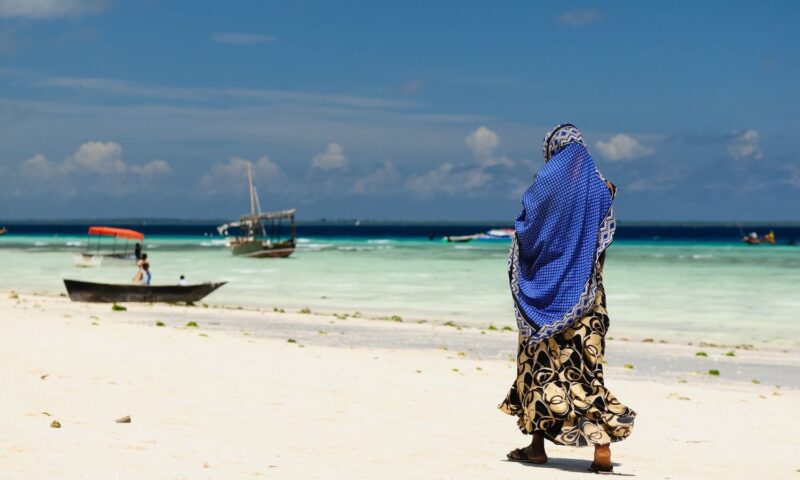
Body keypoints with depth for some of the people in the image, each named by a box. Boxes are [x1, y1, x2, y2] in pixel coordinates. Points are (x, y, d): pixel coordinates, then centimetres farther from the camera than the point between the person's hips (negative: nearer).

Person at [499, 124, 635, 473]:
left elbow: (526, 224, -3)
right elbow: (603, 238, 9)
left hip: (546, 287, -3)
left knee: (542, 361, 8)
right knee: (586, 362, 1)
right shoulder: (597, 184, 5)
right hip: (584, 292, 3)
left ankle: (537, 444, 11)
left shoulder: (548, 179, -6)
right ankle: (601, 447, -9)